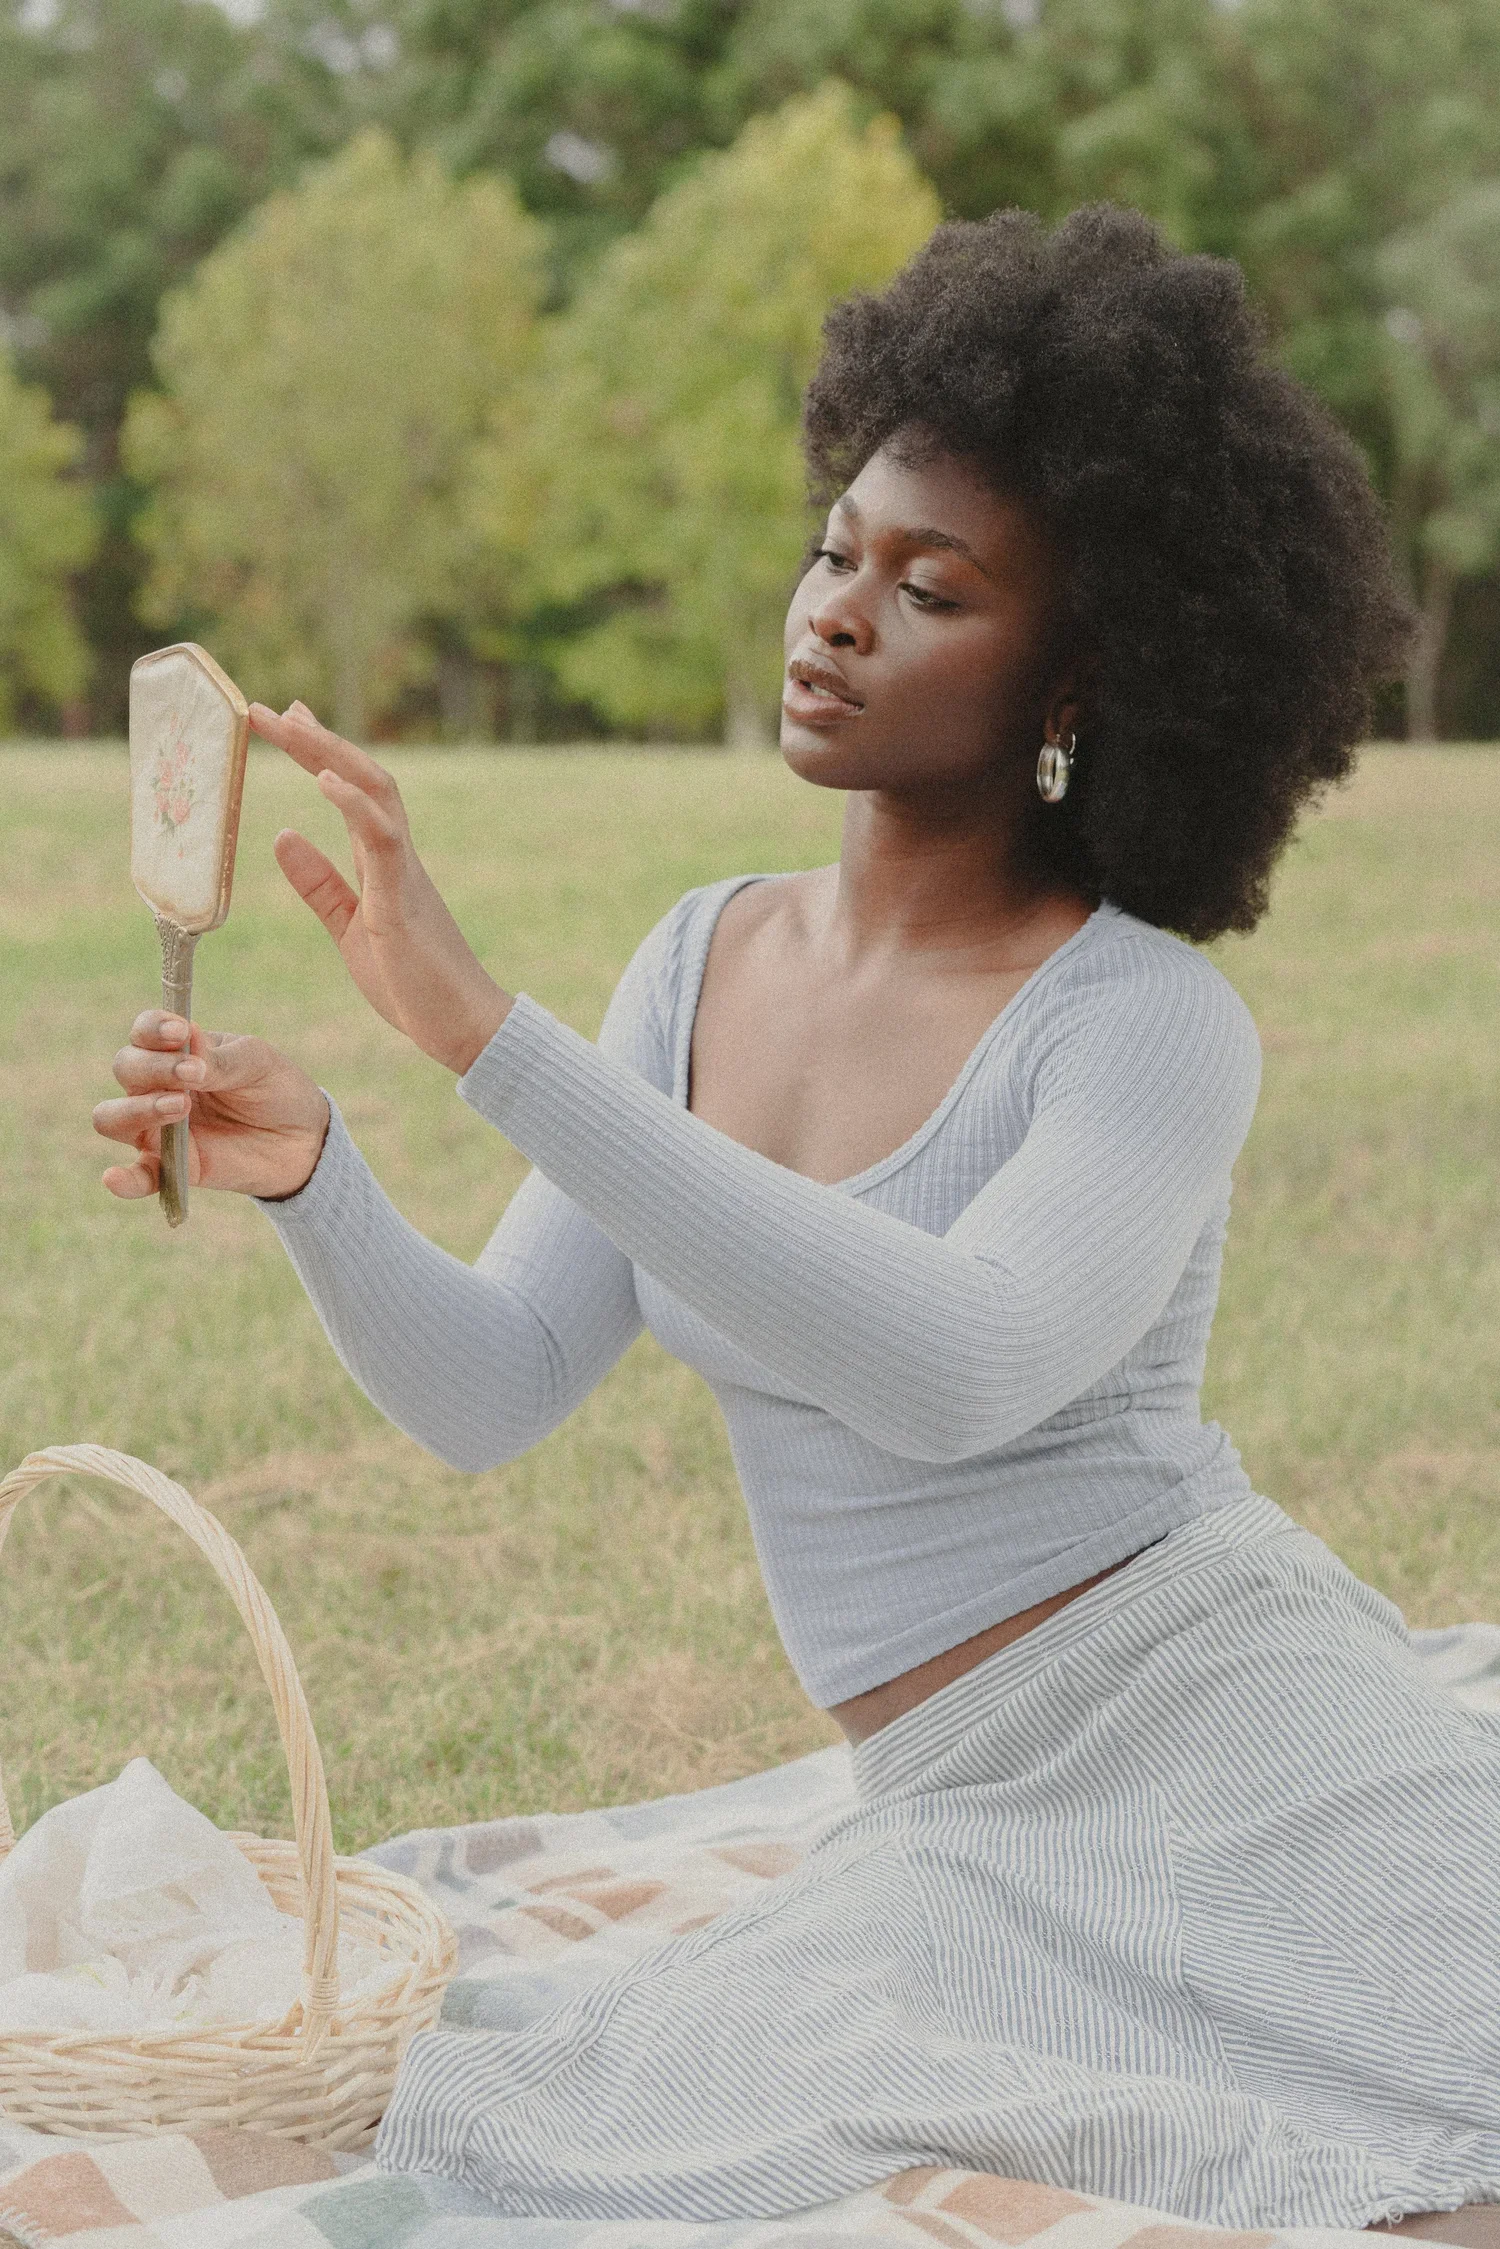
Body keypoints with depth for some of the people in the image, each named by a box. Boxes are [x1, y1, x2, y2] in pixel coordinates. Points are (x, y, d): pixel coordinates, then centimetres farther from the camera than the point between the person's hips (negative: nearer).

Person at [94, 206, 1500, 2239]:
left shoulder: (1152, 1020, -11)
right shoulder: (704, 964, 8)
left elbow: (954, 1373, -31)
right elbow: (486, 1397, 5)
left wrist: (486, 1036, -33)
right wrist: (304, 1173, -17)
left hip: (1226, 1727, -6)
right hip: (959, 1825, 6)